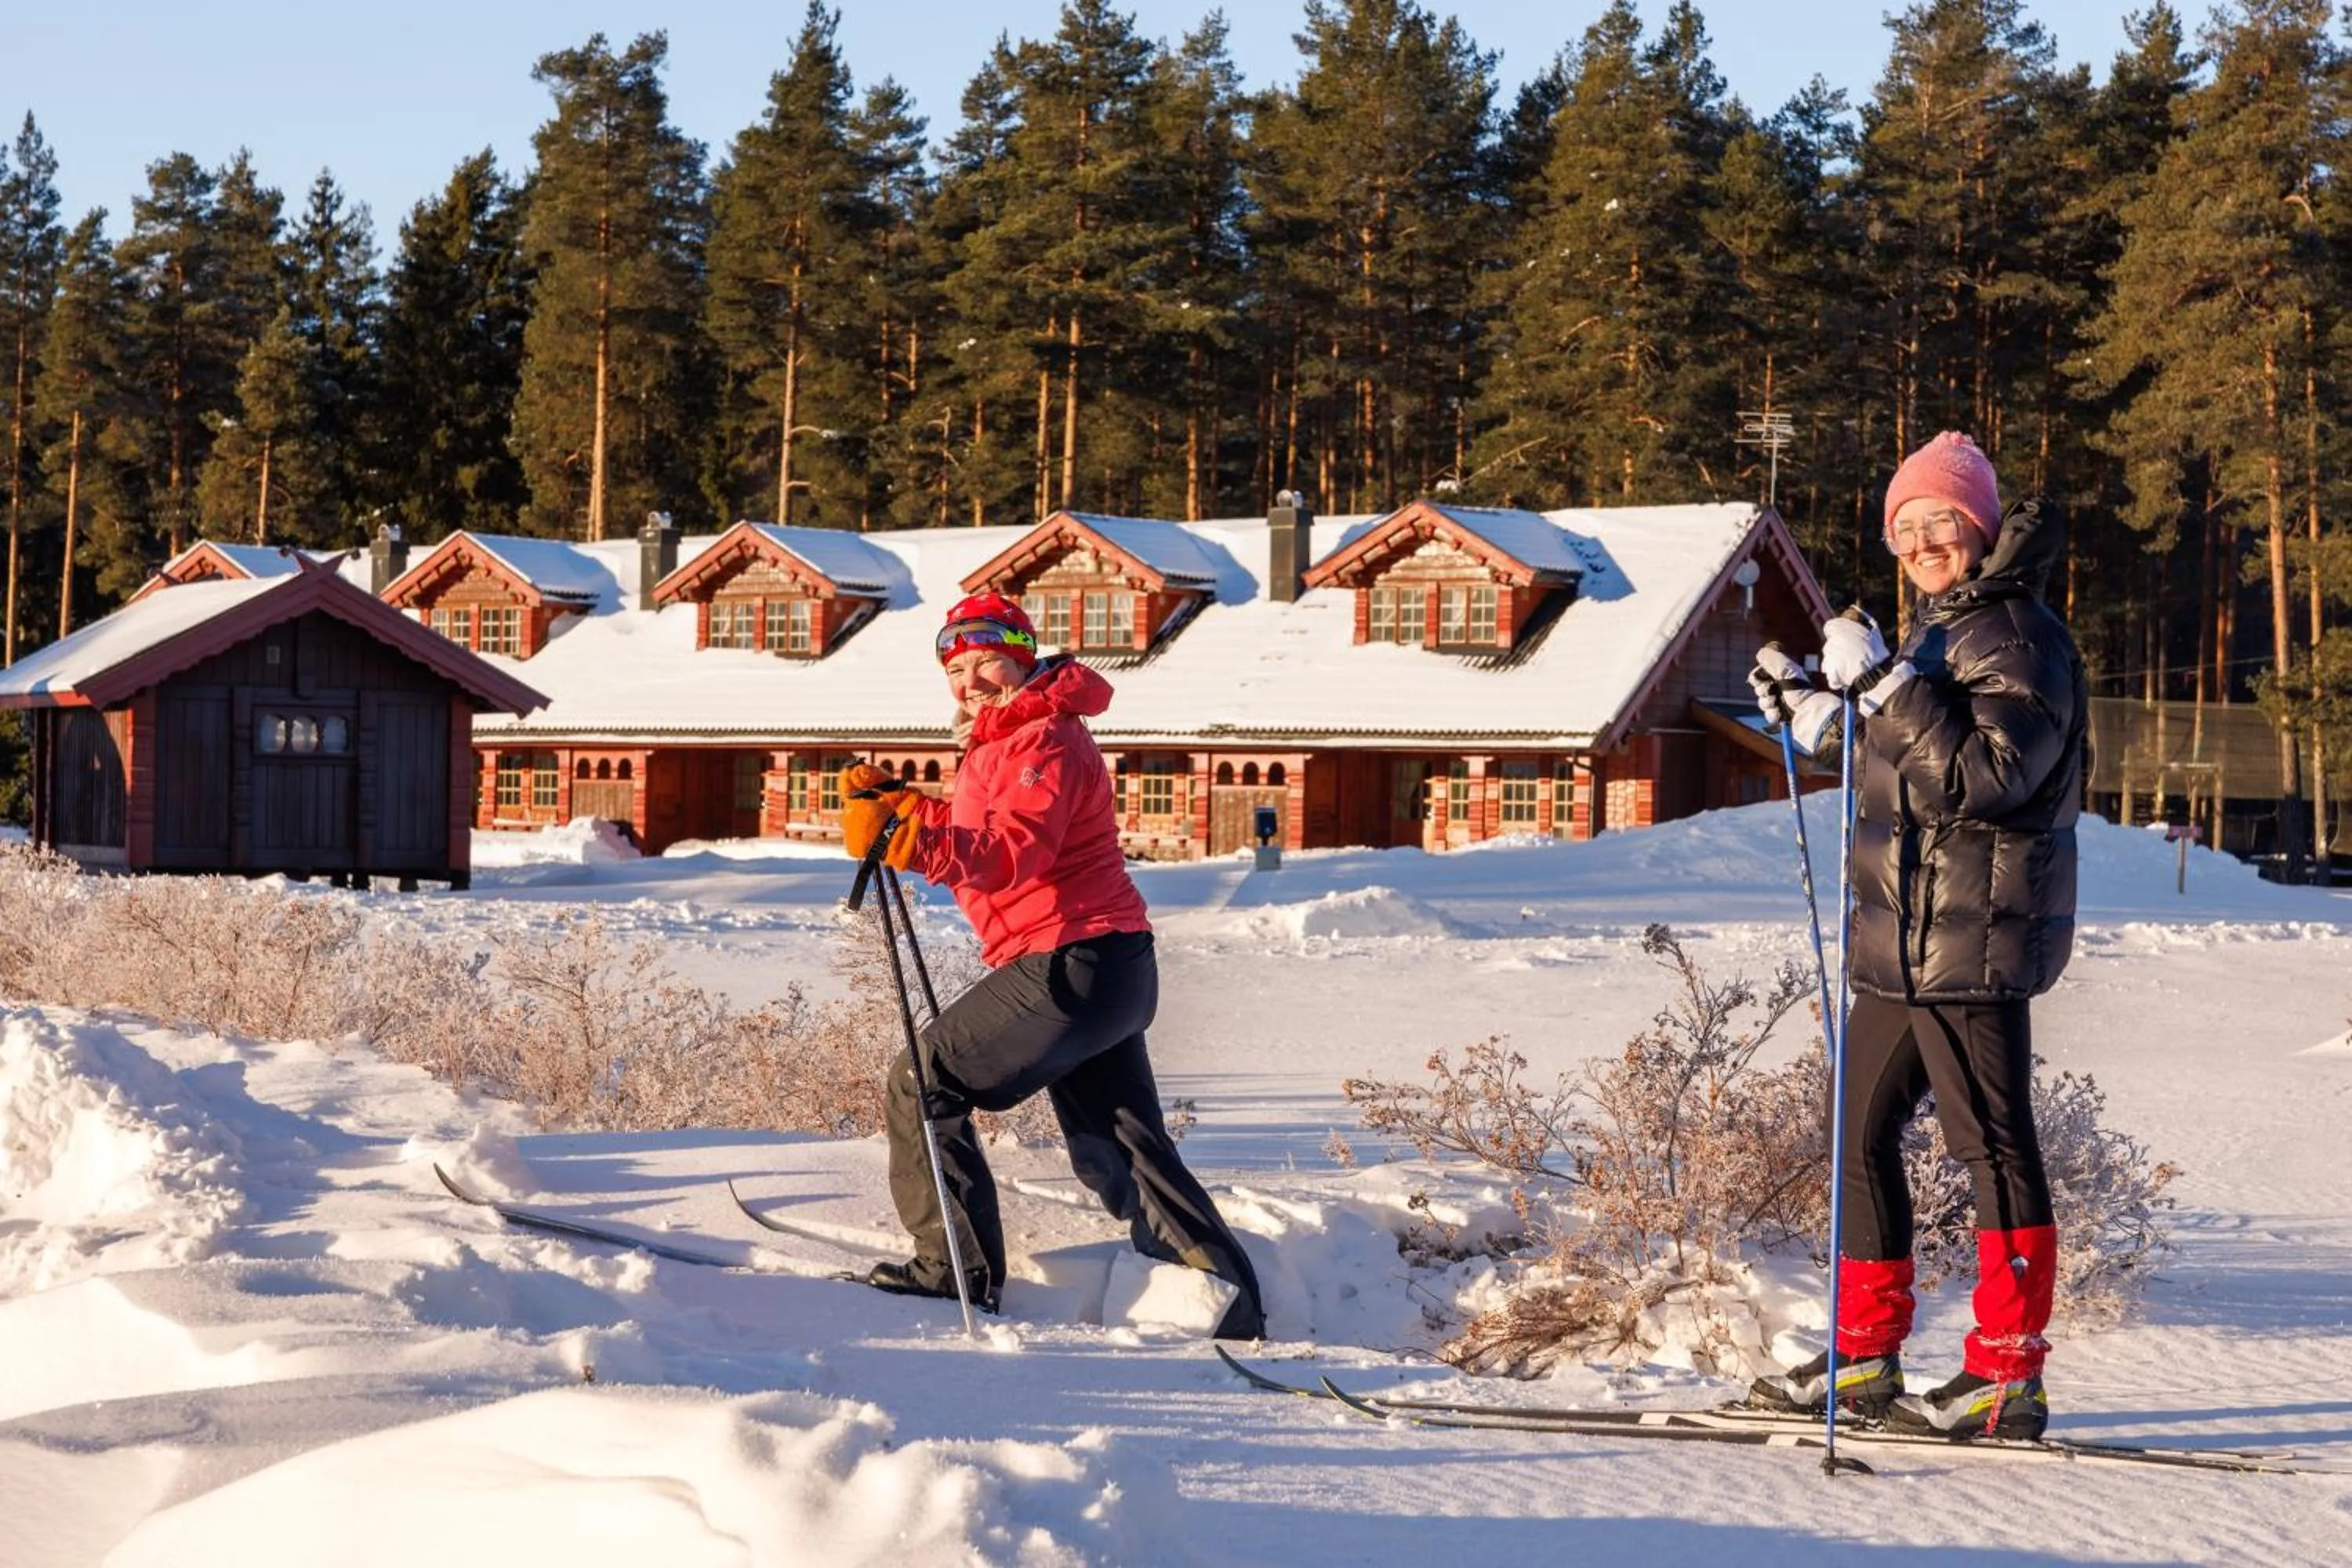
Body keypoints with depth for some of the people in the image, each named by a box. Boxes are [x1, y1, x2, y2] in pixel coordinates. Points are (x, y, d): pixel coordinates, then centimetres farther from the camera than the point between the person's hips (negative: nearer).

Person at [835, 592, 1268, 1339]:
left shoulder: (1045, 742, -12)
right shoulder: (1004, 742, 20)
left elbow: (1010, 855, -27)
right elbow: (974, 842, 25)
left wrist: (928, 842, -40)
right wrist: (896, 805, 15)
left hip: (1069, 967, -11)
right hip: (1116, 970, 11)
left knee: (922, 1086, -3)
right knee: (1119, 1153, 14)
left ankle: (956, 1270, -1)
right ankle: (1235, 1302, 13)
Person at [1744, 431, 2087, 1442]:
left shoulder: (2017, 641, -13)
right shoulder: (1941, 631, 17)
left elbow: (1978, 780, -25)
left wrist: (1884, 684, -26)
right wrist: (1808, 708, 26)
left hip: (1975, 941, -10)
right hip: (1901, 941, 10)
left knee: (1993, 1147, -4)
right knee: (1863, 1138, 14)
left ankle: (2009, 1378, 1)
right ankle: (1865, 1358, 22)